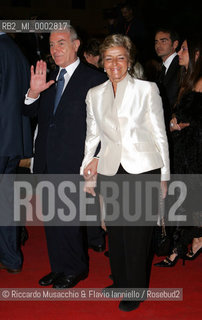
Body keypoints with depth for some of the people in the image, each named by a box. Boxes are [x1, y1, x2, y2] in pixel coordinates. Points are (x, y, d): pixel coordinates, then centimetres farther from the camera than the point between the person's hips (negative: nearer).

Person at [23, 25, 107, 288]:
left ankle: (75, 269, 17)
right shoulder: (49, 80, 14)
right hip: (47, 160, 7)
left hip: (73, 162, -7)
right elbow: (30, 113, 15)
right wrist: (34, 92, -5)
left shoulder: (94, 79, -5)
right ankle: (59, 268, 28)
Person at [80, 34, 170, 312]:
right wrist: (87, 170, 8)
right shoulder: (94, 94, 10)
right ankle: (119, 281, 31)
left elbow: (160, 135, 2)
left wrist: (164, 176, 1)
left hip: (142, 169, -3)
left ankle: (135, 290, 19)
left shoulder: (147, 89, 1)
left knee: (137, 233, 2)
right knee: (115, 231, 10)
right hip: (110, 171, 3)